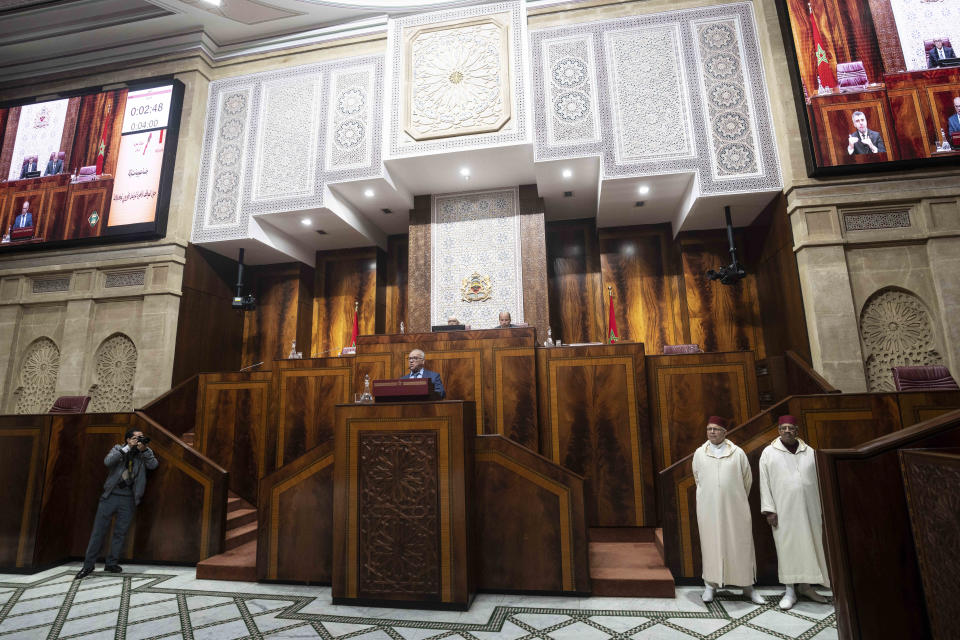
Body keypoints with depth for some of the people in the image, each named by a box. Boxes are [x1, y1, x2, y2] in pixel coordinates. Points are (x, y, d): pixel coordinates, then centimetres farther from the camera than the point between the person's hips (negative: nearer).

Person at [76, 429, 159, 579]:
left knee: (120, 533, 5)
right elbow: (107, 462, -14)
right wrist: (127, 448, -18)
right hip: (110, 496, -1)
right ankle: (88, 565, 15)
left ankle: (111, 563, 18)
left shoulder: (145, 452, 6)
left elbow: (153, 465, -9)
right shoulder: (118, 449, 4)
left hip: (129, 499, 1)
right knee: (99, 530, 3)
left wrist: (144, 450, -18)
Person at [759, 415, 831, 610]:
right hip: (783, 509, -3)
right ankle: (790, 590, 11)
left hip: (808, 508, 3)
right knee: (787, 547, 1)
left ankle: (805, 585, 25)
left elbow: (819, 482, 10)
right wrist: (769, 510, -8)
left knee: (809, 545, 8)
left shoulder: (809, 452, 7)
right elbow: (765, 483, -2)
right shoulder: (769, 453, 0)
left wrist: (823, 508, 7)